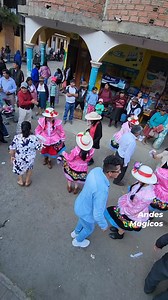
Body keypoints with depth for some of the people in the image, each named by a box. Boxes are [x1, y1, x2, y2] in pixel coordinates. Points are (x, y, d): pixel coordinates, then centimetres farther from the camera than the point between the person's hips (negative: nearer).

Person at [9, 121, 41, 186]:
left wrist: (12, 156, 7)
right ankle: (27, 181, 46)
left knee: (19, 167, 31)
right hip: (30, 159, 0)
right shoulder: (34, 138, -26)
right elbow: (38, 148, -13)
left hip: (19, 159, 1)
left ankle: (21, 181, 48)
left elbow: (12, 149, -11)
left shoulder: (16, 137, -22)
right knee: (29, 168, 30)